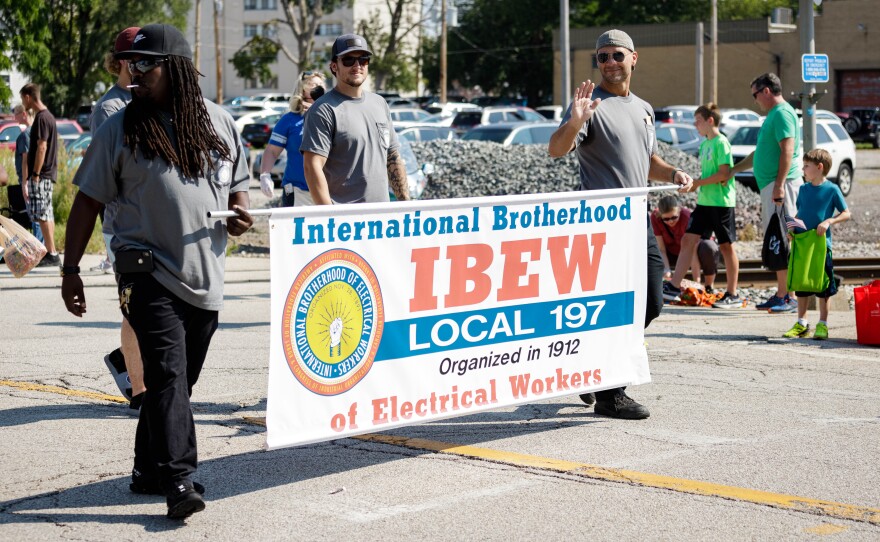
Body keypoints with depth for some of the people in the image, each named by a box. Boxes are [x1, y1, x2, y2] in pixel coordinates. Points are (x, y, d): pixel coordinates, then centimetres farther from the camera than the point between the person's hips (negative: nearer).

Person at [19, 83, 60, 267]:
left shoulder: (41, 118, -14)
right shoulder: (47, 116, 16)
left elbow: (41, 147, -20)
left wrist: (35, 174, -20)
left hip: (41, 174, -10)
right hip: (47, 173, 10)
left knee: (41, 213, -9)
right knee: (46, 213, 12)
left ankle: (52, 253, -10)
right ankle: (49, 252, 17)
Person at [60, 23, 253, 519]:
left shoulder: (220, 124, 8)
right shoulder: (120, 129, 0)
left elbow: (237, 186, 20)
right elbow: (89, 200, 2)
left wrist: (240, 214, -3)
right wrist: (71, 268, -2)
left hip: (206, 277, 4)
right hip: (149, 273, -4)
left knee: (179, 380, 11)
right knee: (168, 372, -17)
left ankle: (149, 470, 25)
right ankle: (179, 480, -20)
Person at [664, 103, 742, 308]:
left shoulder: (721, 142, -12)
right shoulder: (704, 144, 14)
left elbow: (724, 173, -20)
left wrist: (698, 183, -16)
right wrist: (694, 183, 3)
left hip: (721, 202, -8)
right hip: (704, 202, 8)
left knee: (726, 246, 0)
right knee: (688, 240, 3)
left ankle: (733, 294, 8)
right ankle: (674, 286, 4)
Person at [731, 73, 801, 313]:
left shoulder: (782, 113, -10)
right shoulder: (773, 115, 21)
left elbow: (787, 151, -20)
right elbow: (761, 153, 30)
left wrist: (779, 185, -26)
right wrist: (732, 171, 35)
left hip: (781, 184, -10)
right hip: (770, 185, 10)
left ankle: (787, 297, -10)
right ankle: (781, 294, 13)